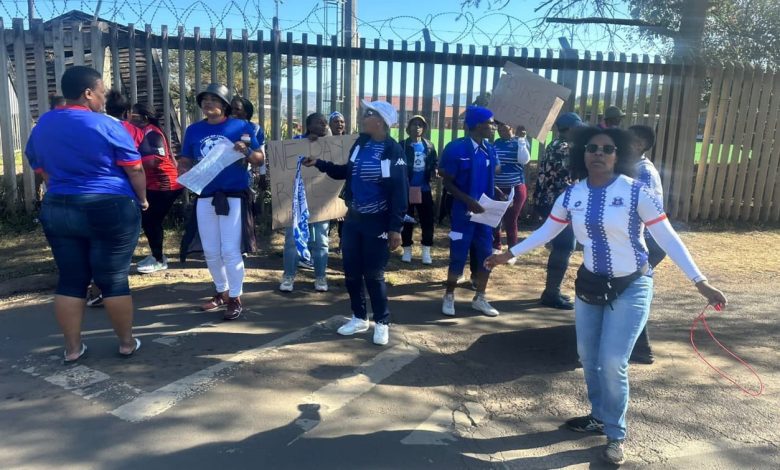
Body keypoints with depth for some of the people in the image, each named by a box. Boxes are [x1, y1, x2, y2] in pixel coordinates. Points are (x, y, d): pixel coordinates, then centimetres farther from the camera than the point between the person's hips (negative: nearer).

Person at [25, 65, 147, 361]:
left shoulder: (41, 127, 9)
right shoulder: (107, 126, -11)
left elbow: (42, 171, 18)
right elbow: (135, 170, -8)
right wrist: (142, 200, 7)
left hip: (57, 210, 6)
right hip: (110, 210, -5)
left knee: (70, 280, 11)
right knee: (114, 280, 3)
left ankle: (72, 348, 19)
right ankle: (127, 343, 15)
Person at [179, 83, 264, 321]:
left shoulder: (241, 126, -1)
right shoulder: (193, 129, 9)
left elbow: (260, 159, -1)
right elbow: (184, 161, 12)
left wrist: (246, 151, -22)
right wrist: (187, 172, -10)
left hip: (234, 196, -4)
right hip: (205, 197, 5)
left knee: (231, 251, -5)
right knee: (211, 252, 11)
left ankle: (235, 298, 8)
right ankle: (222, 292, 29)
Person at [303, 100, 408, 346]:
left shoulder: (393, 151, -14)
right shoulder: (360, 143, 4)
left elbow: (400, 192, -15)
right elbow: (347, 172, 19)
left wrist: (396, 228, -19)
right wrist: (319, 164, 13)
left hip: (377, 222, -6)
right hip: (353, 218, 7)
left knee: (373, 275, 0)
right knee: (351, 272, 11)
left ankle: (382, 323, 17)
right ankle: (359, 318, 28)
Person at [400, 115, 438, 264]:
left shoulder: (429, 146, 7)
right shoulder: (403, 145, -2)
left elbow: (435, 161, 13)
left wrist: (435, 171, -7)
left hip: (424, 189, 3)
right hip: (407, 188, -2)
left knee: (427, 220, 4)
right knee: (406, 220, 7)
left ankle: (426, 251, 15)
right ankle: (407, 250, 20)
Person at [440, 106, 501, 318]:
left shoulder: (489, 149, 4)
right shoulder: (457, 148, -13)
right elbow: (447, 182, -11)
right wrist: (469, 201, -21)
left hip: (485, 211, 6)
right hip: (464, 212, -6)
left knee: (486, 256, 9)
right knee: (458, 256, 2)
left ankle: (479, 298, 26)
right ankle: (449, 296, 22)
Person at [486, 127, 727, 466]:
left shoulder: (636, 192, -16)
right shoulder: (571, 195, -4)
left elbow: (668, 238, -14)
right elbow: (545, 232, 8)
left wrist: (701, 282, -18)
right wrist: (509, 254, 9)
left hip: (631, 288, -4)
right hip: (589, 285, 5)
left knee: (612, 362, -6)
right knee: (588, 357, 14)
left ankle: (616, 435, 16)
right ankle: (600, 416, 38)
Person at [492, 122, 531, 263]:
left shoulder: (520, 142, -3)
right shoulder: (495, 143, 8)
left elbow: (524, 160, -20)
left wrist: (521, 138, -20)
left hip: (515, 188, -4)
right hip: (496, 188, 4)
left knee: (510, 221, 0)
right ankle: (496, 247, 24)